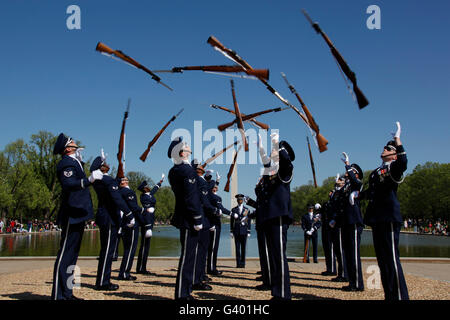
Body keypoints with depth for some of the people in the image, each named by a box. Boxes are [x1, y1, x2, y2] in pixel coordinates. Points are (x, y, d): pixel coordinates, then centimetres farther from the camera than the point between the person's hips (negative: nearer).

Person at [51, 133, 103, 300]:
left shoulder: (74, 161, 18)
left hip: (77, 215, 11)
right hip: (72, 215, -11)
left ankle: (67, 293, 21)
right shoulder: (66, 162, -13)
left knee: (72, 254, 13)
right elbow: (68, 184, -29)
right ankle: (58, 295, -4)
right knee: (65, 254, -8)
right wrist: (89, 180, -43)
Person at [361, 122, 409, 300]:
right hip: (377, 218, 9)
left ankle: (400, 296, -2)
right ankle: (389, 295, 21)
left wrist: (397, 138, -27)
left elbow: (403, 162, -28)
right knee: (382, 259, 12)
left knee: (391, 258, -8)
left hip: (389, 218, -9)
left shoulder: (393, 168, -4)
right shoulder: (376, 172, 21)